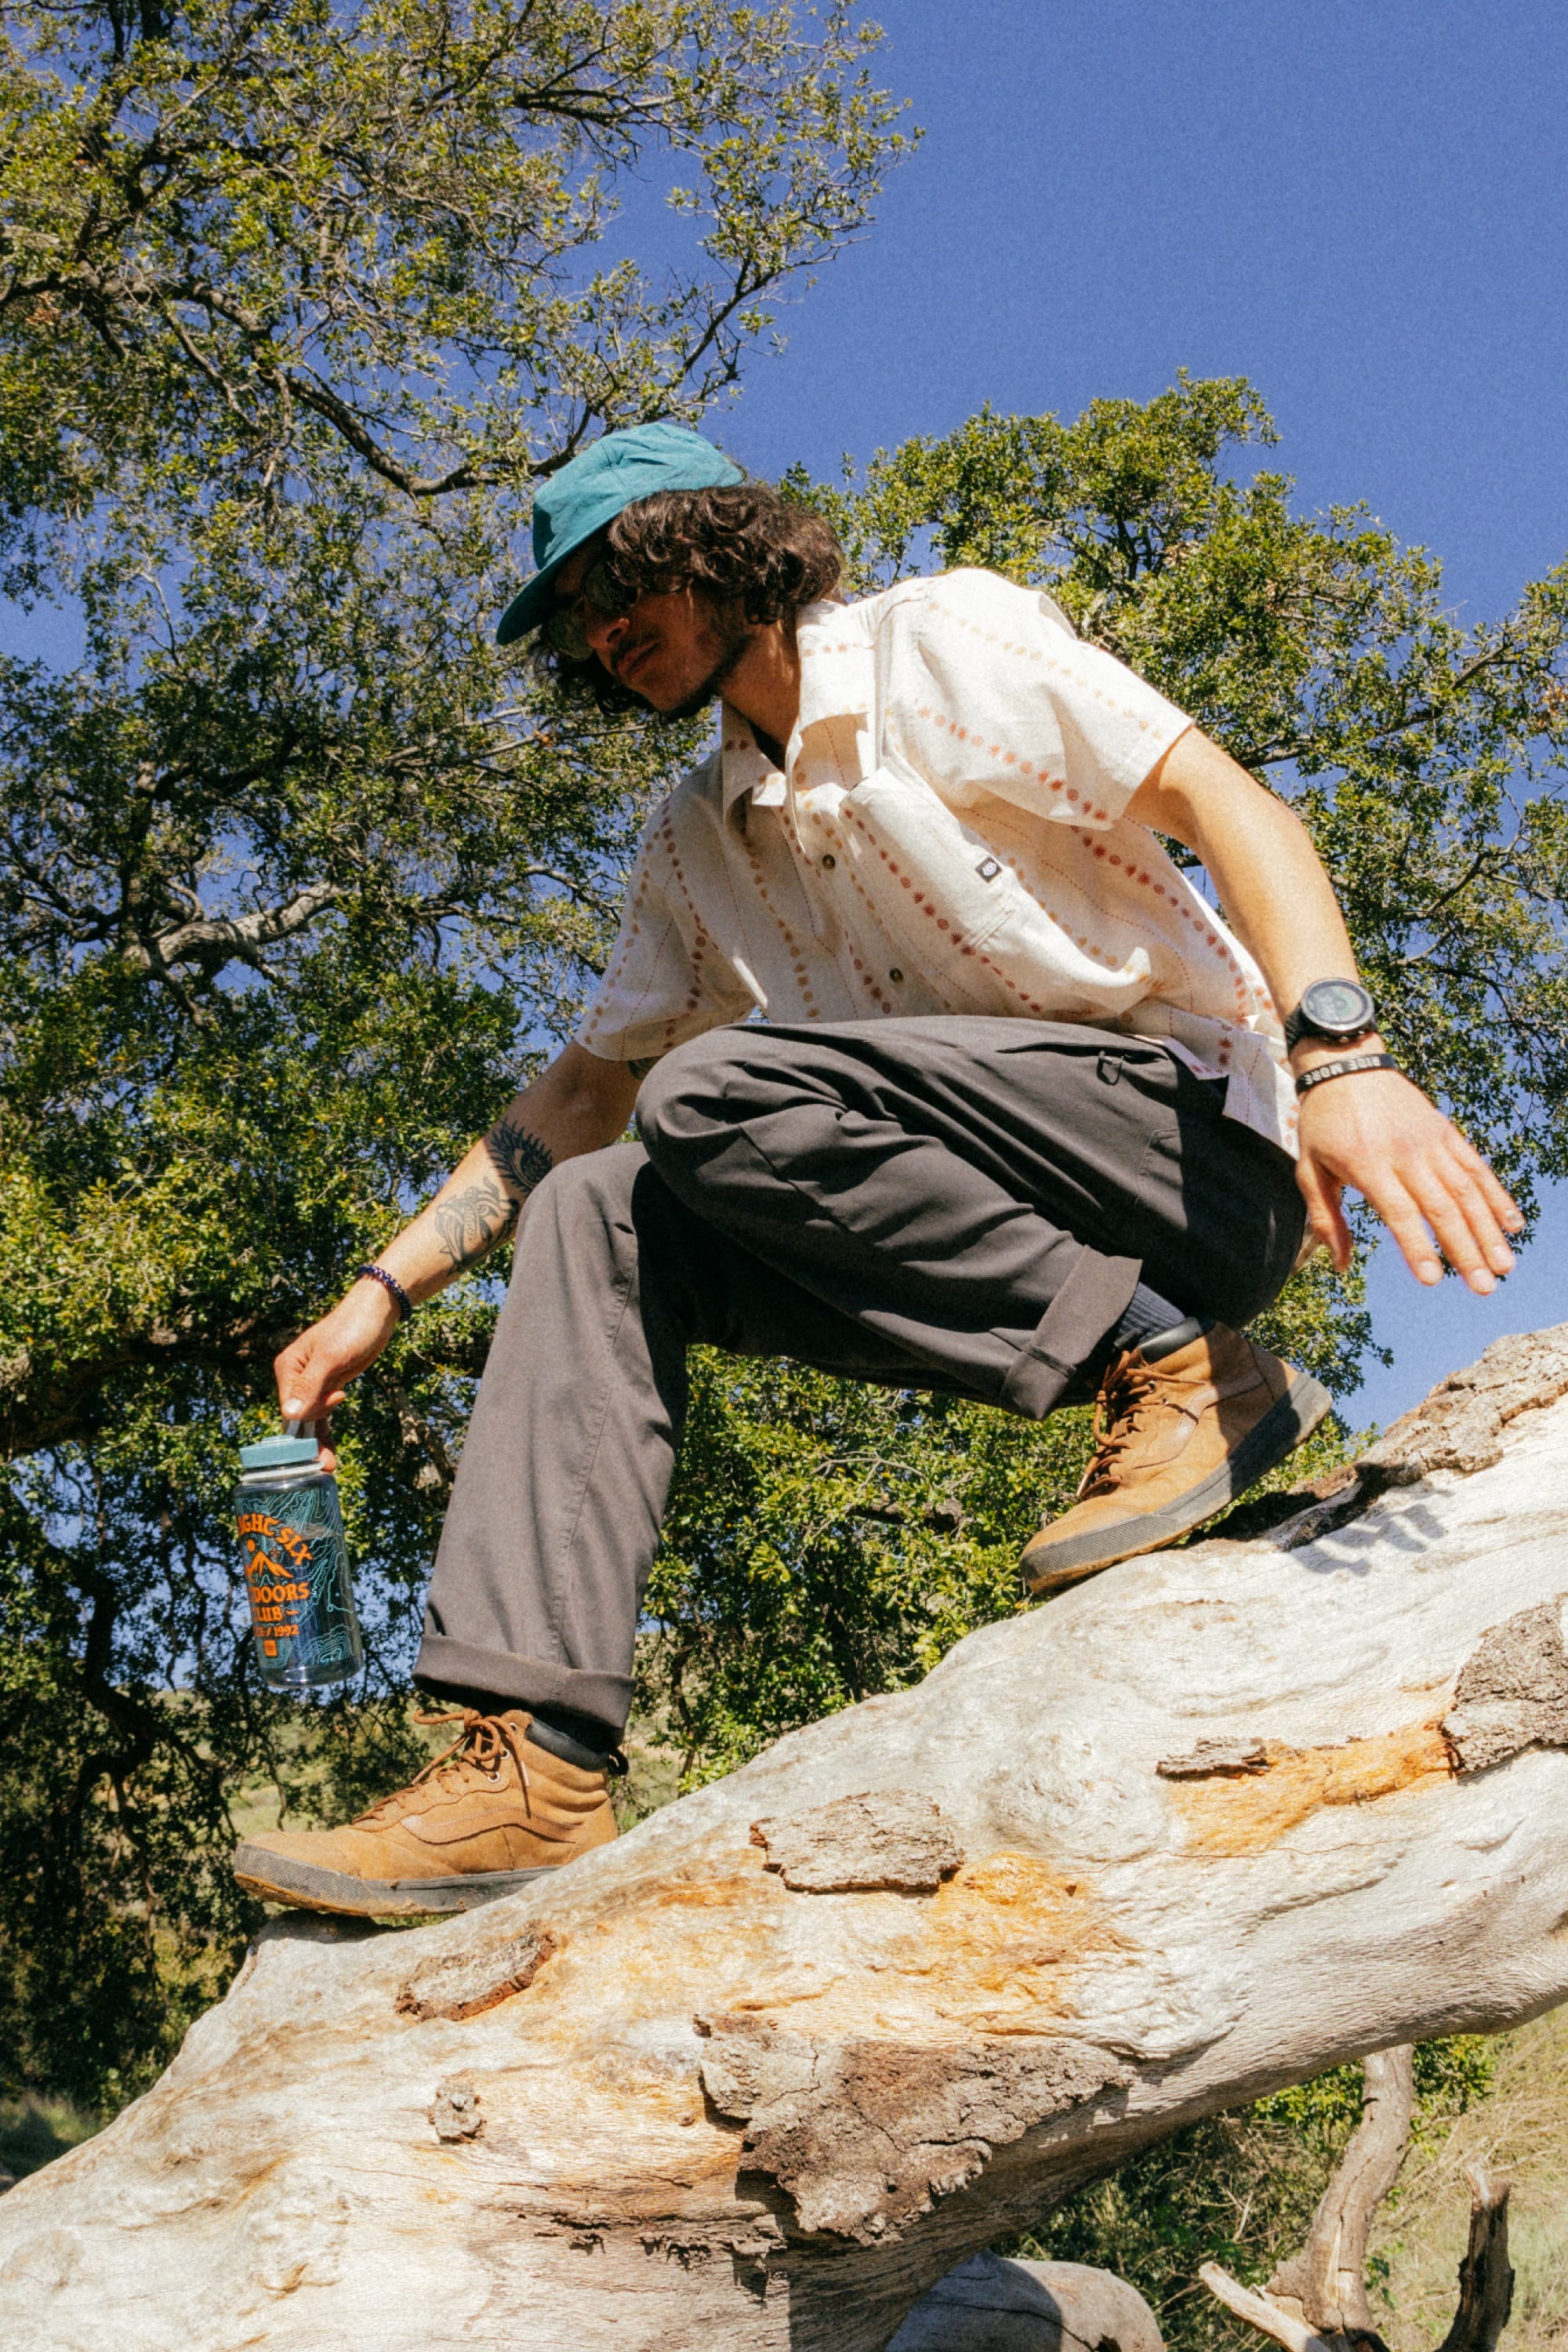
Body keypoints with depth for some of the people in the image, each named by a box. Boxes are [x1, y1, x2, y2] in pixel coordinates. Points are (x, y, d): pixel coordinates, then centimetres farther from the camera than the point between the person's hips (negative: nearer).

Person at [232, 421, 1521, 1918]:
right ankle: (531, 1762, -19)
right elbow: (583, 1084, 21)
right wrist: (386, 1289, 11)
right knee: (591, 1215, -8)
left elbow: (1227, 804, -13)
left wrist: (1339, 1053, -30)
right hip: (1007, 1239, 7)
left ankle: (1175, 1365, -18)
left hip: (1196, 1128, -7)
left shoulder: (945, 639, -1)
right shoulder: (694, 846, 19)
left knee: (712, 1096, -24)